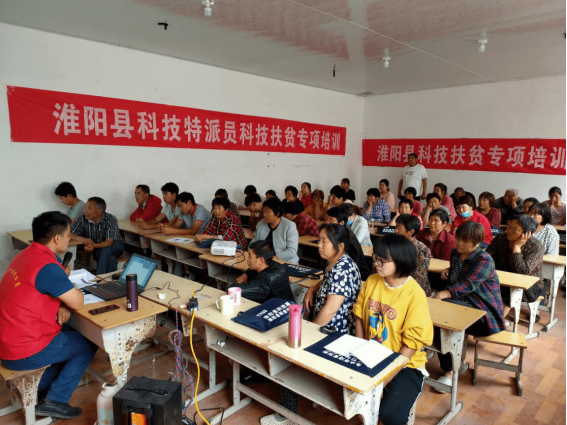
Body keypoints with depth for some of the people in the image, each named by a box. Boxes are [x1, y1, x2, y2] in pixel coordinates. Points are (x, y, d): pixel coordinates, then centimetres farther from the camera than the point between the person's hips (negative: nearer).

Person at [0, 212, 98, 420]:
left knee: (71, 334, 24)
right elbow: (78, 302, -19)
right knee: (88, 346, 7)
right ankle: (54, 400, 10)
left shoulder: (28, 254, 4)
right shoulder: (47, 267, -27)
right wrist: (66, 278, -1)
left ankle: (41, 391, 24)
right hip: (23, 352, -9)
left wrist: (64, 305, -5)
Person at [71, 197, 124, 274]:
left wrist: (94, 246, -47)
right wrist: (84, 239, -27)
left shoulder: (111, 220, -21)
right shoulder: (83, 219, -12)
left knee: (105, 251, -36)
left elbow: (109, 242, -27)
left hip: (115, 245, -1)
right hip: (97, 248, 2)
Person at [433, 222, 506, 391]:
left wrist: (444, 294, -42)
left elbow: (467, 284, -27)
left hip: (483, 311, -7)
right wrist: (449, 271, 7)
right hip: (459, 302, 7)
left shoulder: (484, 261, -12)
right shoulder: (456, 253, 12)